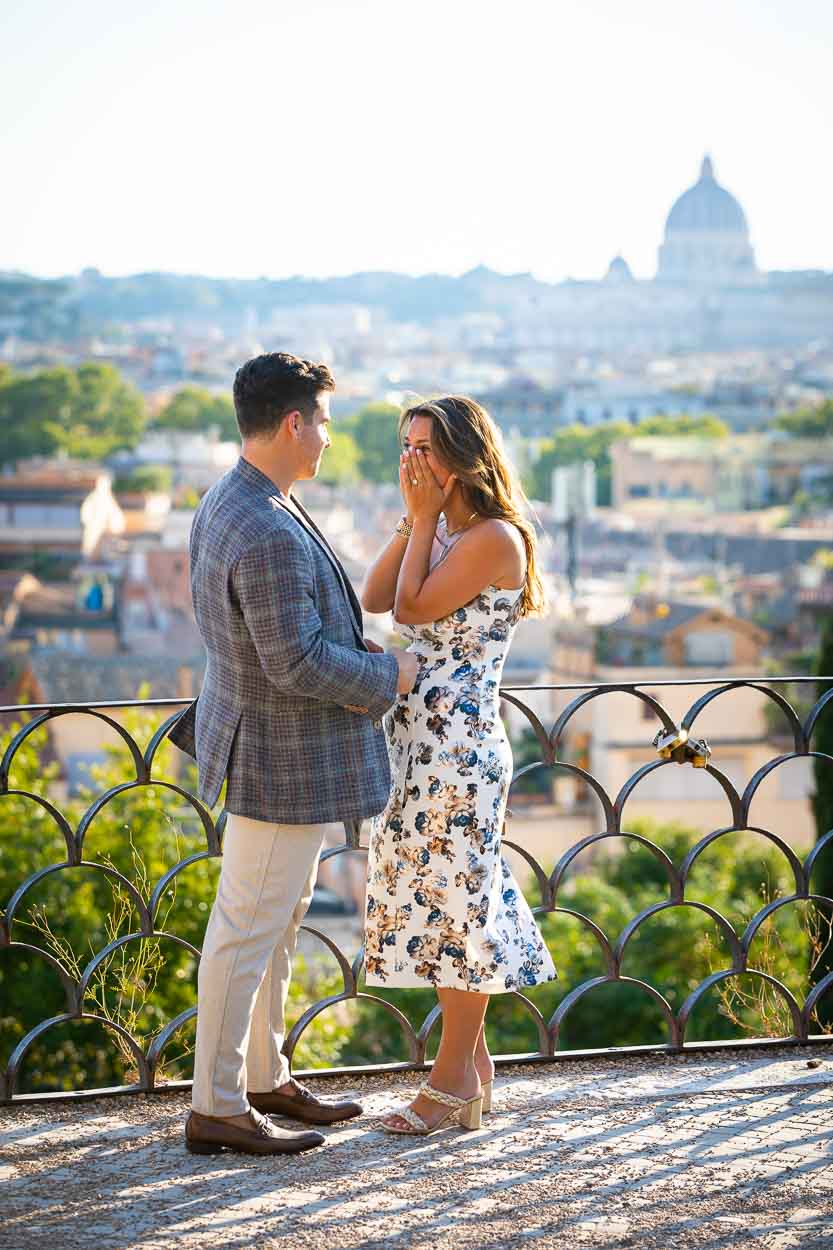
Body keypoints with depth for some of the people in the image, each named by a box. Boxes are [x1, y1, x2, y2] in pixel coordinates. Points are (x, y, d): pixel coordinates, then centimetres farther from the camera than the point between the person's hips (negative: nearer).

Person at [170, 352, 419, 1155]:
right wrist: (388, 676, -11)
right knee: (248, 931, 0)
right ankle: (215, 1110, 10)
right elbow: (298, 663, -27)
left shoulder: (225, 501, 5)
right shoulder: (269, 537, -28)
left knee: (279, 918, 19)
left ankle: (262, 1080, 31)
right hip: (284, 757, -10)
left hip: (258, 732, 10)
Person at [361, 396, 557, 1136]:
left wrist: (425, 519, -10)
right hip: (417, 739, 9)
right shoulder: (439, 531, 13)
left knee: (456, 896, 0)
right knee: (431, 895, 13)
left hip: (460, 745, -9)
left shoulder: (495, 537, -14)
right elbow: (374, 600, 5)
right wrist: (412, 518, 1)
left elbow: (413, 608, -17)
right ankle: (473, 1065, 24)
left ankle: (455, 1079, 10)